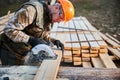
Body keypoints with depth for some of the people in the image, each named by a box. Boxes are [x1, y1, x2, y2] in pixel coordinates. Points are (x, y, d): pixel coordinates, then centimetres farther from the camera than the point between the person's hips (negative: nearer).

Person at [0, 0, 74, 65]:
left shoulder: (49, 17, 2)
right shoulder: (32, 9, -27)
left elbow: (44, 36, 11)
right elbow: (10, 29, -30)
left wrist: (54, 41, -8)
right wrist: (31, 40, -35)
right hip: (10, 51, -8)